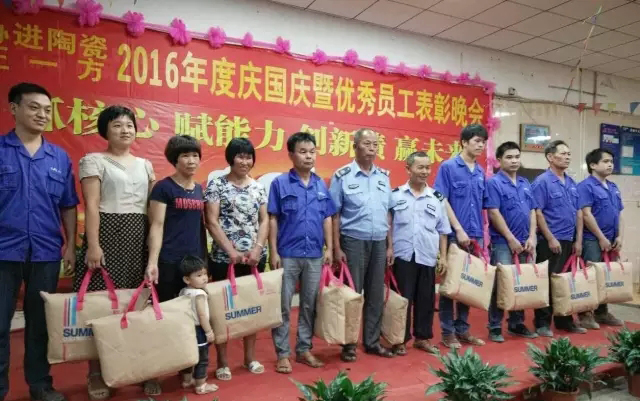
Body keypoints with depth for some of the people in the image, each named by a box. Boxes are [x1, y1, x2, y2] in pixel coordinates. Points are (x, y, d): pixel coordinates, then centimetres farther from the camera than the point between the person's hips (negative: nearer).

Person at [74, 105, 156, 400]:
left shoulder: (144, 164, 16)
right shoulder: (94, 161, 1)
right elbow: (91, 206, -8)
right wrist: (93, 244, -16)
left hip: (138, 238, 5)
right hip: (108, 234, -4)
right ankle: (96, 373, 11)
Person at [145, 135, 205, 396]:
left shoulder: (199, 190, 13)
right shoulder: (164, 187, -5)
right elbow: (157, 226, -10)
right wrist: (152, 261, -19)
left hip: (195, 261, 6)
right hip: (169, 262, -6)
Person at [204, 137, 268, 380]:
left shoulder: (258, 187, 9)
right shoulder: (216, 184, -2)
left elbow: (264, 220, 7)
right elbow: (212, 222, -8)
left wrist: (258, 247, -8)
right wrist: (231, 251, -14)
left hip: (255, 258, 4)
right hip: (225, 258, -4)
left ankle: (250, 357, 27)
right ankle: (222, 362, 19)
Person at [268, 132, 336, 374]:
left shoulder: (321, 185, 7)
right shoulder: (280, 183, -4)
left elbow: (327, 218, 11)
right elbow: (272, 219, -4)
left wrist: (329, 248, 5)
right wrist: (273, 252, -8)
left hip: (315, 255, 4)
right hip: (288, 254, -4)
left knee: (310, 305, 13)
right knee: (283, 306, 4)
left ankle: (304, 349, 27)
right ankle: (282, 353, 18)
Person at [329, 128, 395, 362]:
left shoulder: (384, 176, 9)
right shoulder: (342, 176, -5)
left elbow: (387, 213, 12)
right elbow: (334, 215, -5)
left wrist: (390, 245, 8)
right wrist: (337, 248, -10)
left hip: (379, 243, 5)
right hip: (353, 242, -5)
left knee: (376, 295, 11)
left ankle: (372, 341, 25)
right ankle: (349, 344, 17)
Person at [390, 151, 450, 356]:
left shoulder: (437, 198, 7)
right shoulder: (395, 195, 0)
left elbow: (442, 231, 11)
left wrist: (443, 256, 7)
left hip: (428, 257, 3)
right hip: (402, 256, -3)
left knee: (426, 299, 11)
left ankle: (423, 337, 27)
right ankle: (401, 339, 18)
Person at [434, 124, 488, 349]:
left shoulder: (481, 172, 11)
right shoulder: (448, 167, -6)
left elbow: (482, 206, 16)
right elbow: (442, 201, -11)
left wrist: (481, 233, 9)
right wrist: (459, 229, -15)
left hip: (476, 236, 6)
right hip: (454, 235, -6)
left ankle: (462, 328, 24)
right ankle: (447, 331, 13)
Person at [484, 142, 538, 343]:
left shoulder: (525, 184, 13)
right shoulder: (494, 182, -8)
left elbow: (532, 212, 12)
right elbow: (494, 213, -14)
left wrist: (531, 237, 0)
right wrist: (511, 239, -14)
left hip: (523, 243, 7)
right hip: (502, 242, -7)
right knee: (501, 283, -5)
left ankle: (517, 323, 25)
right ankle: (495, 327, 6)